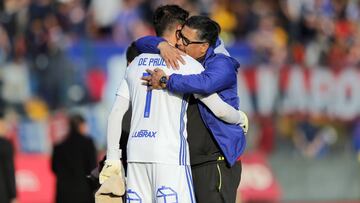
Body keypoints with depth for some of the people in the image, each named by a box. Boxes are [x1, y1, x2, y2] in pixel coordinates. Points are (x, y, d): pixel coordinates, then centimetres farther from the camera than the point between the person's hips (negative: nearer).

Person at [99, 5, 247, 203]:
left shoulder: (136, 64, 17)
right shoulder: (187, 64, 0)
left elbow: (115, 114, 15)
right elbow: (219, 109, 0)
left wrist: (112, 159, 17)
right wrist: (240, 118, 21)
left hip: (136, 152, 6)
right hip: (169, 156, -6)